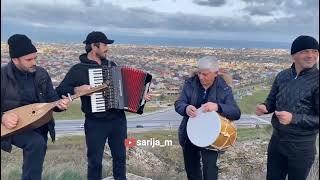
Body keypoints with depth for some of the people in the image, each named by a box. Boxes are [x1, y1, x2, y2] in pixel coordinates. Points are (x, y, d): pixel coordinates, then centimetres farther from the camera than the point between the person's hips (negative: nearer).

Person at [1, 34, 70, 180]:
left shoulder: (41, 73, -1)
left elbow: (52, 99, 2)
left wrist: (59, 104, -20)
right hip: (13, 127, -4)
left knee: (34, 166, 12)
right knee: (37, 142, -32)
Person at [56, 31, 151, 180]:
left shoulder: (111, 65, 10)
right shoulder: (79, 69, -6)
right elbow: (60, 90, -9)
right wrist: (77, 89, -25)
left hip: (118, 120, 5)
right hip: (95, 123, -4)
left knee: (120, 156, 16)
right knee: (95, 160, 7)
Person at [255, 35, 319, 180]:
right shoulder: (282, 76, 0)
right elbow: (272, 101, 10)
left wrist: (294, 118, -29)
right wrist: (265, 107, -12)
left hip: (301, 147, -4)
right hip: (276, 140, 5)